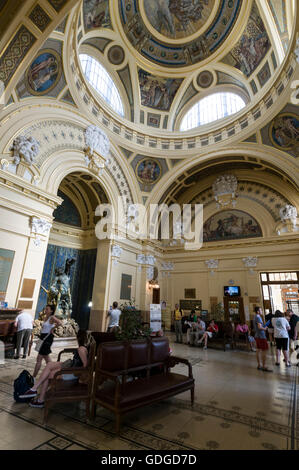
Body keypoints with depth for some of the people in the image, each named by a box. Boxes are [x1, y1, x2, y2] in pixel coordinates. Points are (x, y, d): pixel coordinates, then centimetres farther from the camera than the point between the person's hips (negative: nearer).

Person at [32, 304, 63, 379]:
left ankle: (34, 377, 7)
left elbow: (60, 323, -31)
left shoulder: (52, 318, -16)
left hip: (47, 338, -10)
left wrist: (52, 328, -19)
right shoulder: (46, 317, 9)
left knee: (39, 358, -3)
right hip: (43, 337, 10)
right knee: (46, 356, 19)